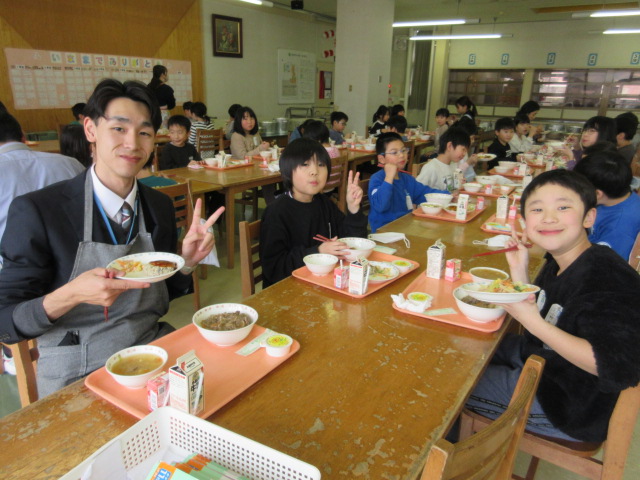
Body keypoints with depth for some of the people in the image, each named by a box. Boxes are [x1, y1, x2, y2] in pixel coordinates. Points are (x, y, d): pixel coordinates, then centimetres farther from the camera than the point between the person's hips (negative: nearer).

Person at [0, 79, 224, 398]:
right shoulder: (36, 211, -12)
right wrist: (71, 295, -27)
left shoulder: (160, 206, 3)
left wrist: (187, 262, -7)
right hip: (76, 373, -5)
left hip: (153, 349, 5)